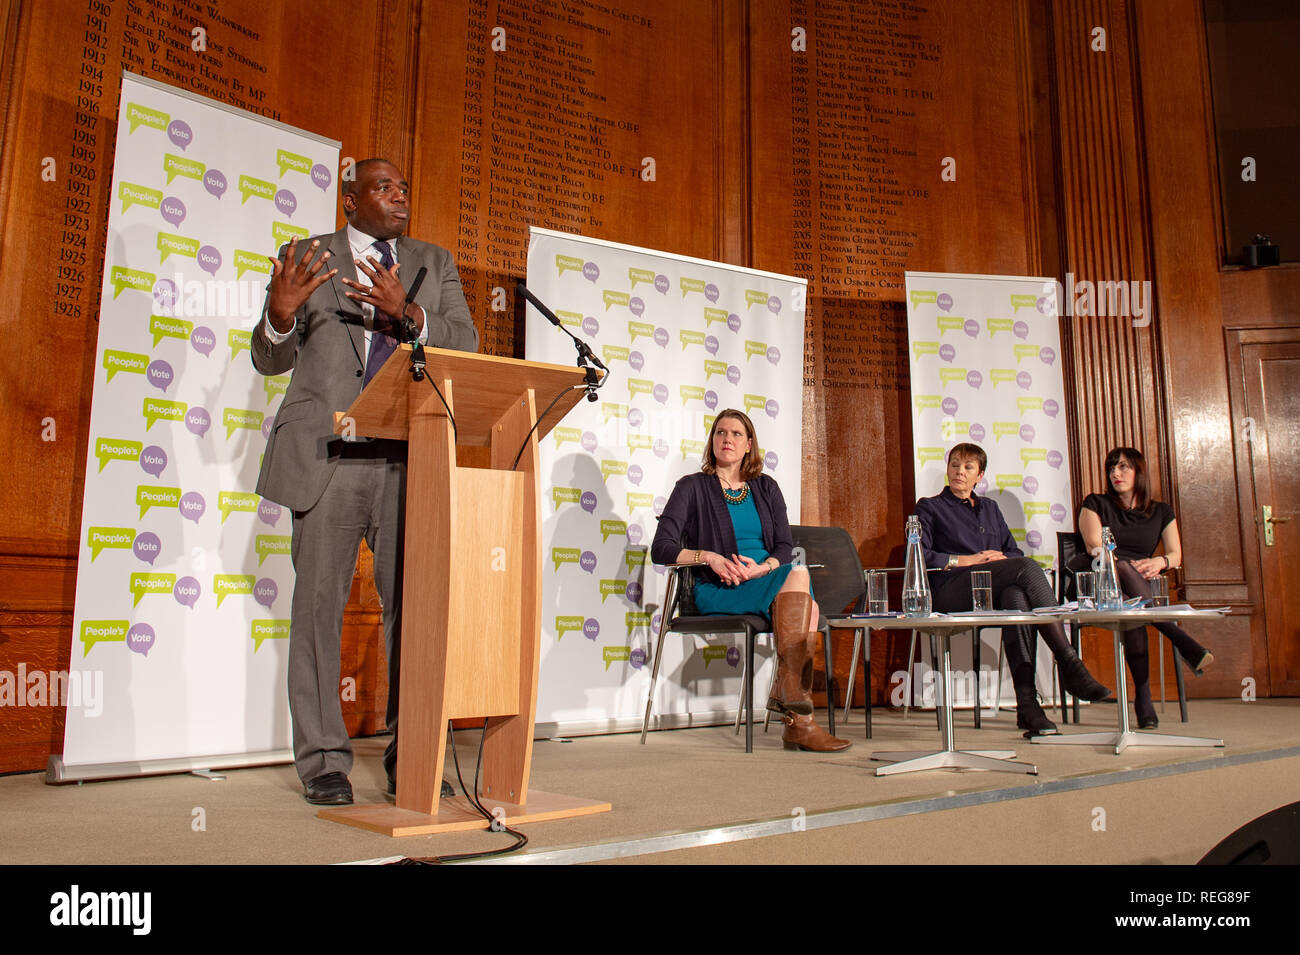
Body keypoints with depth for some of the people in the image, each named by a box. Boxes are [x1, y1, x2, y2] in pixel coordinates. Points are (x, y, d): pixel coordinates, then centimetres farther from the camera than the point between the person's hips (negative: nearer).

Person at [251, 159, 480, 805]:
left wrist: (408, 312, -13)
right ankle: (323, 761, 10)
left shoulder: (434, 264, 18)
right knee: (319, 604, 0)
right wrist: (281, 315, -14)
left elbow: (466, 343, 5)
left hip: (411, 459, 2)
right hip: (329, 457, -1)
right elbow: (270, 359, 8)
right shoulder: (307, 257, 11)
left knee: (413, 605, -1)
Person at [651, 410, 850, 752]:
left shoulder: (766, 488, 20)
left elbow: (786, 547, 12)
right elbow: (661, 548, -1)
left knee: (807, 607, -32)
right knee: (799, 575, -31)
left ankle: (797, 723, -33)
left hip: (768, 581, 4)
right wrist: (709, 557, -17)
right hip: (718, 591, -4)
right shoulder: (692, 487, 7)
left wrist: (762, 567, -11)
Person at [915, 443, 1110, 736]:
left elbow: (1015, 552, 25)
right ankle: (1069, 664, -36)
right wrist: (968, 560, -6)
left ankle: (1027, 702, -49)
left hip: (994, 592, 4)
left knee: (1016, 596, -37)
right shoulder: (929, 507, 16)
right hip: (952, 593, -4)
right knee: (1026, 568, -30)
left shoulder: (990, 508, 31)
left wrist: (1001, 558, 1)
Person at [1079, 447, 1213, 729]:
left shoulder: (1161, 511, 23)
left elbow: (1176, 555, 13)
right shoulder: (1095, 504, 15)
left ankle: (1143, 697, -44)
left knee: (1130, 611, -40)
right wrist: (1124, 565, -20)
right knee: (1123, 571, -42)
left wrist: (1159, 562, -13)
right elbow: (1095, 547, 0)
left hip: (1141, 582, 3)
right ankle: (1186, 644, -48)